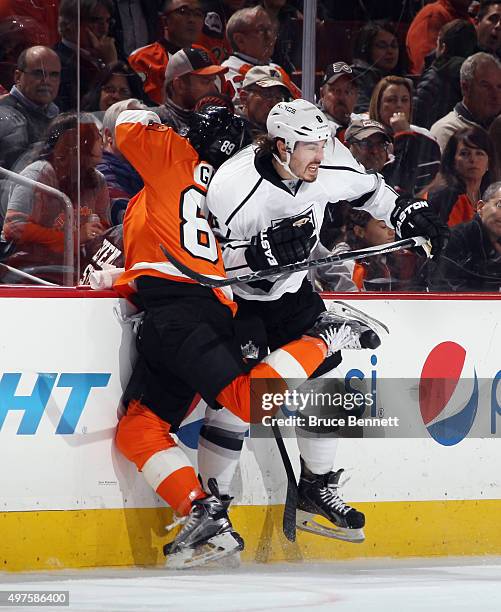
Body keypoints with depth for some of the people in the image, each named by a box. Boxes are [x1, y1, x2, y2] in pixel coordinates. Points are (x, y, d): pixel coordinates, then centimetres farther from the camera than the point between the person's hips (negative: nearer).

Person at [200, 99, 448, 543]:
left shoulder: (331, 166, -14)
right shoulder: (232, 186, -31)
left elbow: (366, 189, 9)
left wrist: (406, 214, 0)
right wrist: (264, 249, -40)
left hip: (292, 290, 6)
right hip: (235, 298, -6)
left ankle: (318, 489, 22)